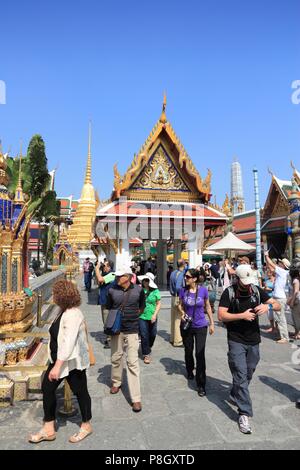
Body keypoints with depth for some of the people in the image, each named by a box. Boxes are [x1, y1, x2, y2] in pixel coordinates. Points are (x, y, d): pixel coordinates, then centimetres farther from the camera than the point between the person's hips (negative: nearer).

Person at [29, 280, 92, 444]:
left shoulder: (73, 315, -26)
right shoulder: (64, 311, 5)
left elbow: (68, 342, -30)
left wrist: (58, 366, -31)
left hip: (73, 361, -10)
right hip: (59, 358, 10)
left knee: (80, 391, 9)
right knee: (47, 388, 12)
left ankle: (86, 426, 31)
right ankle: (48, 429, 27)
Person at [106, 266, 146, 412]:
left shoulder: (138, 290, -8)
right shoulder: (112, 290, -5)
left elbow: (142, 307, 10)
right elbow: (108, 308, 9)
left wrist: (133, 316, 3)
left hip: (132, 330, -2)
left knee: (133, 363, -2)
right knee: (116, 358, 18)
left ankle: (136, 398, 6)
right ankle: (116, 382, 45)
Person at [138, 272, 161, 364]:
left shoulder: (155, 291, -6)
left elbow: (158, 304, -1)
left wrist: (155, 315, -8)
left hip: (152, 317, 1)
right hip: (142, 316, -1)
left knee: (152, 334, 16)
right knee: (144, 336, 1)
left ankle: (149, 347, 46)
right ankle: (146, 354, 19)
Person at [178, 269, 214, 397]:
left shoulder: (203, 290, -13)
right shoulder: (183, 290, -10)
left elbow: (207, 306, 1)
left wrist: (212, 323, 4)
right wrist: (182, 313, -17)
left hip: (200, 326, -2)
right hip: (186, 326, 2)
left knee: (200, 354, -7)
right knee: (188, 351, 19)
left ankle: (201, 385, 6)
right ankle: (190, 371, 48)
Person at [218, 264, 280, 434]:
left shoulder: (257, 290, -2)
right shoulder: (229, 292, -12)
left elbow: (278, 305, 2)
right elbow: (221, 316, -15)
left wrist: (268, 306, -20)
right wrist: (242, 315, -23)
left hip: (254, 341, 4)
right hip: (236, 341, -4)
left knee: (248, 374, 18)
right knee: (241, 375, -4)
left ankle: (235, 395, 43)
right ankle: (244, 414, 8)